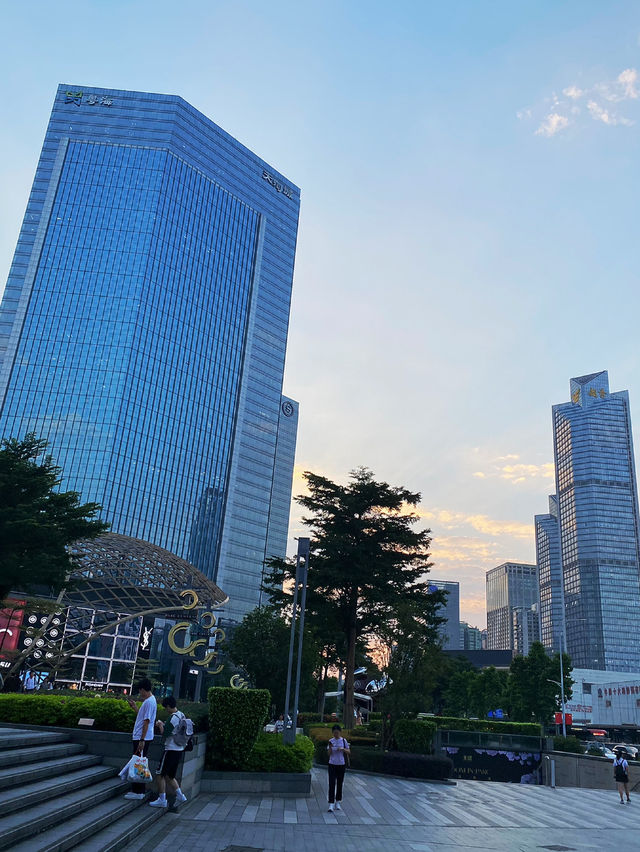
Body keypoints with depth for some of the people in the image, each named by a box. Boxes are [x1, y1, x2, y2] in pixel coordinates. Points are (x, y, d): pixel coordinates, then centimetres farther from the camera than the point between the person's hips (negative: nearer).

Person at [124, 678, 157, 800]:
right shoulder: (149, 700, 14)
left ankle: (138, 792, 2)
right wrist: (135, 707, 22)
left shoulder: (149, 702, -18)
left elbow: (146, 721, -22)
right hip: (140, 738, 10)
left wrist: (142, 740, -22)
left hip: (143, 738, -10)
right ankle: (137, 790, 22)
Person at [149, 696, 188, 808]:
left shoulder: (173, 717, -18)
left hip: (171, 750, -9)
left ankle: (162, 800, 3)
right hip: (179, 750, 9)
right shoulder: (181, 715, 10)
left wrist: (160, 725, -3)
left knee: (161, 774, 1)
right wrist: (163, 725, 13)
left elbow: (165, 733, -19)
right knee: (169, 776, 18)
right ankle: (180, 795, 21)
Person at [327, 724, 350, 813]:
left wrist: (342, 749, -17)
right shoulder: (331, 741, -2)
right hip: (332, 764, -1)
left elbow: (348, 751, 1)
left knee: (340, 784, 10)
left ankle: (338, 802, 24)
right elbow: (329, 754, -4)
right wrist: (330, 747, -22)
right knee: (332, 784, -7)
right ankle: (331, 804, -8)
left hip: (341, 765, 1)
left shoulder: (343, 741, -1)